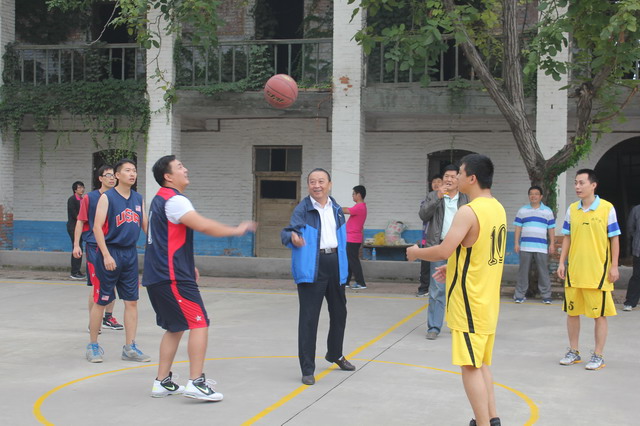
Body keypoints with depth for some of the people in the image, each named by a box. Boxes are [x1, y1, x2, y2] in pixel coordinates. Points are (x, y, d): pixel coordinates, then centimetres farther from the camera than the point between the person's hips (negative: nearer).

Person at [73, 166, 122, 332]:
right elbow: (80, 222, -1)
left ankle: (108, 317, 23)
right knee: (97, 285, -5)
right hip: (94, 247, -4)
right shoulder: (89, 198, -2)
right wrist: (76, 245, -8)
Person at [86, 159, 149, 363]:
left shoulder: (138, 199, 10)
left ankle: (130, 348, 12)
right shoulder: (107, 197, -8)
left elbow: (146, 226, 16)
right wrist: (106, 255, -20)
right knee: (101, 301, 2)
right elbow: (97, 227, -13)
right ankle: (93, 346, 16)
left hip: (130, 254, 6)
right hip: (110, 252, -6)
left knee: (132, 301, 5)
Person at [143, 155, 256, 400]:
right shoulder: (174, 200, -14)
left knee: (175, 328, 15)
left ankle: (163, 382, 17)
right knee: (199, 323, -8)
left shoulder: (160, 200, 18)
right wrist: (236, 231, -12)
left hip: (157, 276, 10)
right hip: (173, 277, -10)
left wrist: (188, 266, 26)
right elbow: (203, 226, -24)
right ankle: (196, 383, -10)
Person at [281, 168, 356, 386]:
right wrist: (293, 237, -41)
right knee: (309, 317, -7)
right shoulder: (303, 209, -7)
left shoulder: (336, 209, 10)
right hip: (312, 267, -6)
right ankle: (307, 369, -1)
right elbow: (287, 232, -18)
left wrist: (343, 266, 16)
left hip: (335, 264, 6)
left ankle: (335, 354, 44)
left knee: (339, 312, 20)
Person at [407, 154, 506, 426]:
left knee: (470, 366, -3)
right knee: (481, 363, 18)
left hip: (469, 303, -9)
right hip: (487, 300, 9)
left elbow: (444, 251, -25)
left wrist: (415, 253, -7)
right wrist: (453, 267, 23)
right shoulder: (498, 209, 9)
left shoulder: (468, 212, -20)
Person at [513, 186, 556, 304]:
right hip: (525, 246, 1)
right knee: (523, 271, 2)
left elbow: (551, 229, 10)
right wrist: (516, 243, 2)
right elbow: (518, 228, 9)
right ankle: (519, 295, 8)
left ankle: (546, 295, 5)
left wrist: (552, 244, 3)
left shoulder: (548, 211, 10)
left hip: (541, 247, 0)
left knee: (543, 271, -1)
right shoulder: (522, 211, 11)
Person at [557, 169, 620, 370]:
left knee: (599, 314, 1)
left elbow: (614, 239, -4)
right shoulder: (572, 209, 6)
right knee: (572, 312, 10)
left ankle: (598, 356, 11)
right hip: (574, 271, 5)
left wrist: (614, 266, -7)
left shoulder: (607, 208, -6)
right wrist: (561, 263, 6)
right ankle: (573, 352, 23)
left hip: (598, 272, -4)